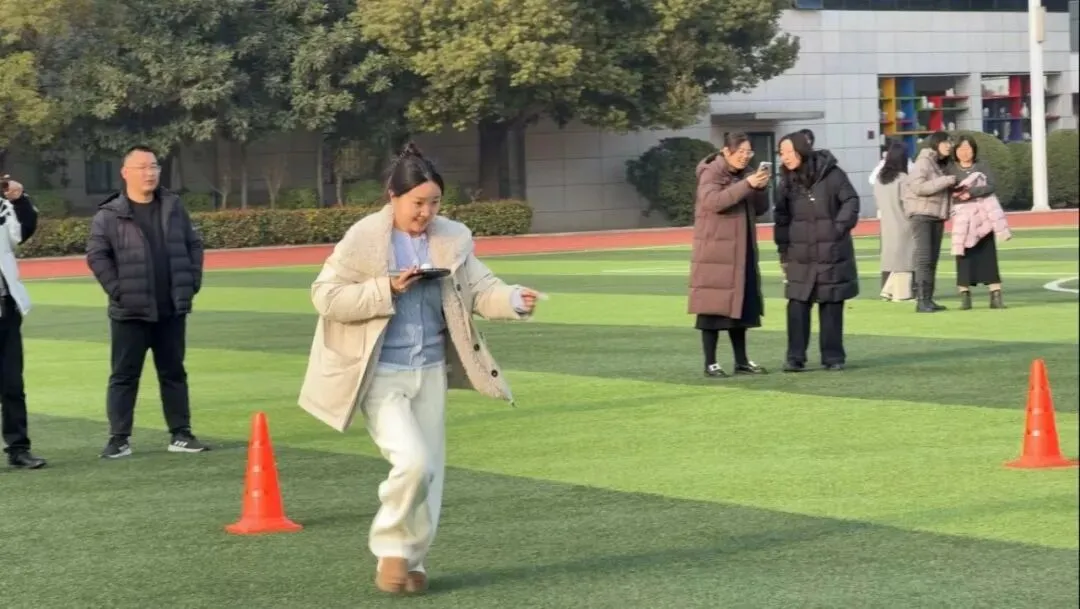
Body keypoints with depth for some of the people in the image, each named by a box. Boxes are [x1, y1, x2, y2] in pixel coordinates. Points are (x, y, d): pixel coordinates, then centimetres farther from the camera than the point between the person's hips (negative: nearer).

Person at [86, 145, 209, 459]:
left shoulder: (173, 207, 8)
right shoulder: (109, 215, -5)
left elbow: (194, 245, 12)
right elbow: (96, 256, -7)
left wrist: (192, 283, 3)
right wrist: (117, 289, -12)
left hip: (172, 309, 4)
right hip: (130, 311, -4)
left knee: (174, 373, 10)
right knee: (124, 376, 1)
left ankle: (181, 434, 16)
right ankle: (119, 438, 4)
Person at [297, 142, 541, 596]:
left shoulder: (453, 239, 1)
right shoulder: (362, 239, -12)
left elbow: (480, 289, 1)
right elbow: (325, 295, -12)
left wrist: (513, 301, -20)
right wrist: (388, 290, -21)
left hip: (430, 370, 5)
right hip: (380, 373, -5)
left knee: (430, 468, 8)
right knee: (412, 461, -18)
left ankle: (412, 558, 24)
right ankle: (390, 548, 3)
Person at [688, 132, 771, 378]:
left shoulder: (744, 174, 13)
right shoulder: (711, 173, -9)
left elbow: (760, 209, 12)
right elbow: (713, 201, -28)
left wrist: (760, 187, -8)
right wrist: (747, 184, -32)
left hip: (742, 251, 8)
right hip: (715, 251, -8)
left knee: (740, 304, 9)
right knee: (714, 306, -7)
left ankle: (742, 361, 14)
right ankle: (710, 364, -3)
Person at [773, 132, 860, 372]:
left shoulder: (831, 174, -8)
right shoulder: (789, 182, 5)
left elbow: (851, 201, -4)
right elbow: (781, 218, 9)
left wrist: (840, 228, -12)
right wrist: (784, 251, 7)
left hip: (833, 254, -3)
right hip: (800, 256, 3)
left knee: (831, 306, 3)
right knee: (797, 306, -3)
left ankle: (833, 357, 11)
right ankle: (795, 358, 2)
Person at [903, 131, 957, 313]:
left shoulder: (942, 164, 16)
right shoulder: (923, 161, -10)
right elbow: (918, 187, -22)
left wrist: (953, 187, 4)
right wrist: (945, 181, -22)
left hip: (937, 215, 9)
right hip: (922, 213, -8)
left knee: (933, 259, 6)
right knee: (924, 257, -13)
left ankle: (928, 299, 8)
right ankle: (921, 301, -16)